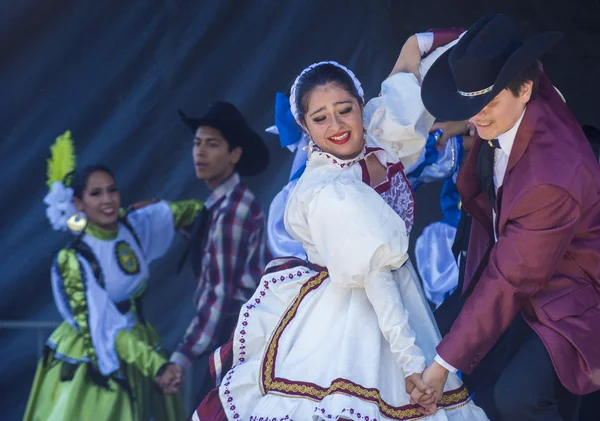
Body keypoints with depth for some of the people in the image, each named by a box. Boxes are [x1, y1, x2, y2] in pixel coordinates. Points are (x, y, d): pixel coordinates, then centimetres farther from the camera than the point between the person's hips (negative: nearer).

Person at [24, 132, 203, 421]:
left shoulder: (134, 226, -2)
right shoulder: (73, 260, -17)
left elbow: (179, 213, 18)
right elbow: (102, 327, -23)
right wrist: (158, 365, -30)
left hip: (139, 347, 5)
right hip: (88, 362, -5)